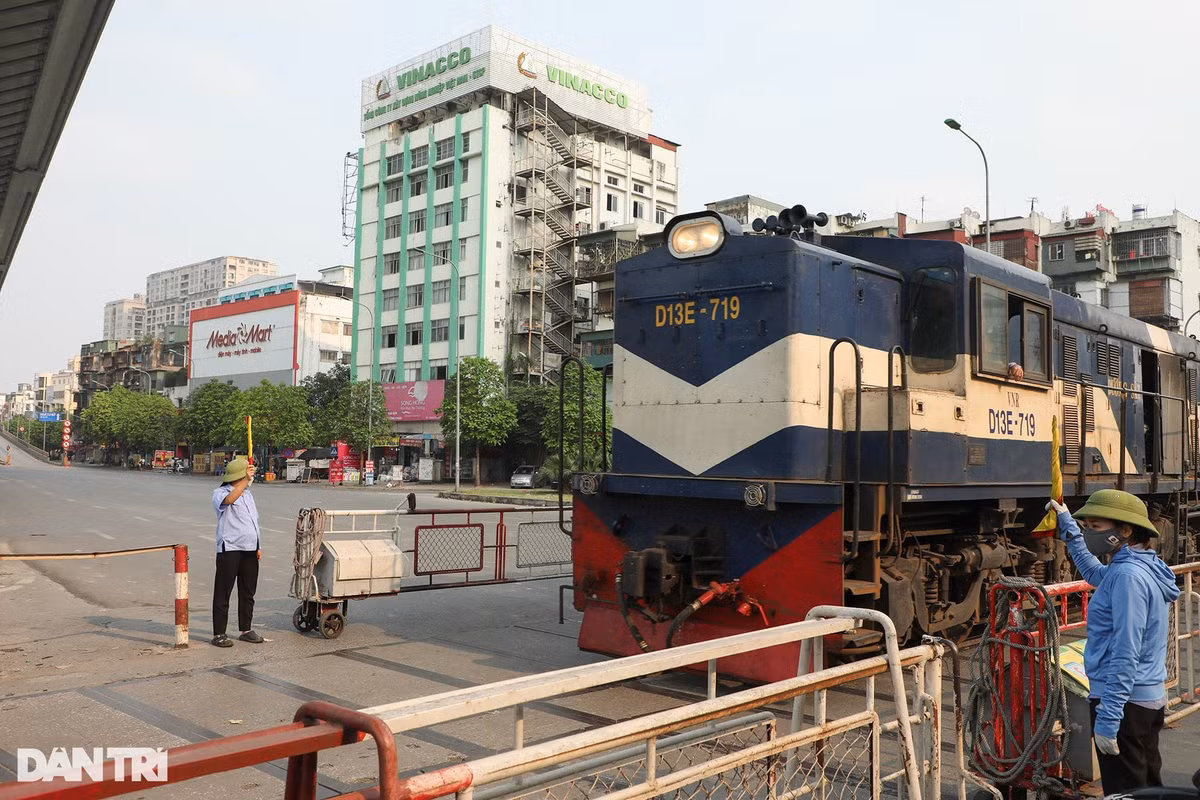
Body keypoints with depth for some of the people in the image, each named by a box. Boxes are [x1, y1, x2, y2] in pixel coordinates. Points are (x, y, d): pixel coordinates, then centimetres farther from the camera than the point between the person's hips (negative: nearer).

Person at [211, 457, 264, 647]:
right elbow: (229, 500, -31)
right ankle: (219, 634, 3)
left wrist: (258, 546, 20)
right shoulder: (220, 493, -5)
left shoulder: (247, 493, 18)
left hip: (250, 550, 7)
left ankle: (246, 630, 20)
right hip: (229, 549, -7)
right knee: (223, 593, -2)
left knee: (248, 593, 11)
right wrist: (246, 481, -37)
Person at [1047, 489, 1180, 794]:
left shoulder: (1128, 575, -20)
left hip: (1125, 701, -10)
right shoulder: (1144, 567, 9)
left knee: (1124, 793, -1)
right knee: (1147, 788, 19)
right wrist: (1067, 523, 37)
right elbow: (1092, 570, 32)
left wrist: (1107, 719, -24)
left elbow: (1125, 655, -24)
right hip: (1149, 699, 10)